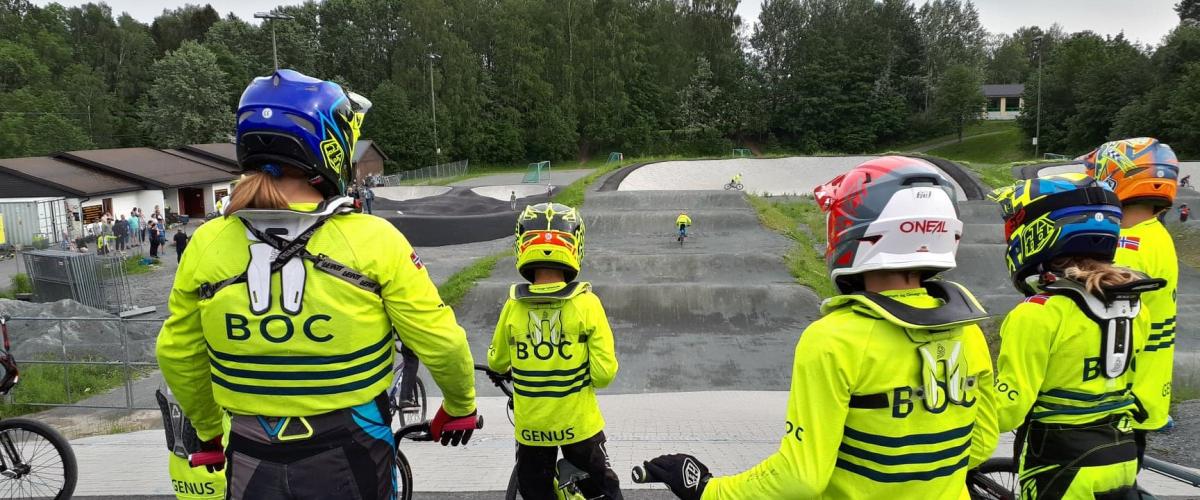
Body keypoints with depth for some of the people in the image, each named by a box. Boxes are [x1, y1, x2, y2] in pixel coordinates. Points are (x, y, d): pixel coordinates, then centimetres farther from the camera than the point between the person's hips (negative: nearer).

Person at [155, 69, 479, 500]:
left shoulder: (206, 244, -8)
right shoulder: (372, 240, -18)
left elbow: (177, 356, 5)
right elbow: (440, 342, -13)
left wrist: (210, 429, 22)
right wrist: (461, 405, 7)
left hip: (252, 465, 2)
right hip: (347, 461, -1)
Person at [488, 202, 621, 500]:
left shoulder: (513, 306, -11)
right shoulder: (586, 303, -16)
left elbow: (496, 364, 4)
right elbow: (604, 373, -15)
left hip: (530, 427, 2)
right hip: (578, 423, -1)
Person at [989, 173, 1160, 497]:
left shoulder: (1039, 315, -23)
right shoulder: (1134, 305, -1)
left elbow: (1007, 410, -22)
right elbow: (1131, 380, 12)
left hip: (1061, 472, -6)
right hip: (1123, 462, 7)